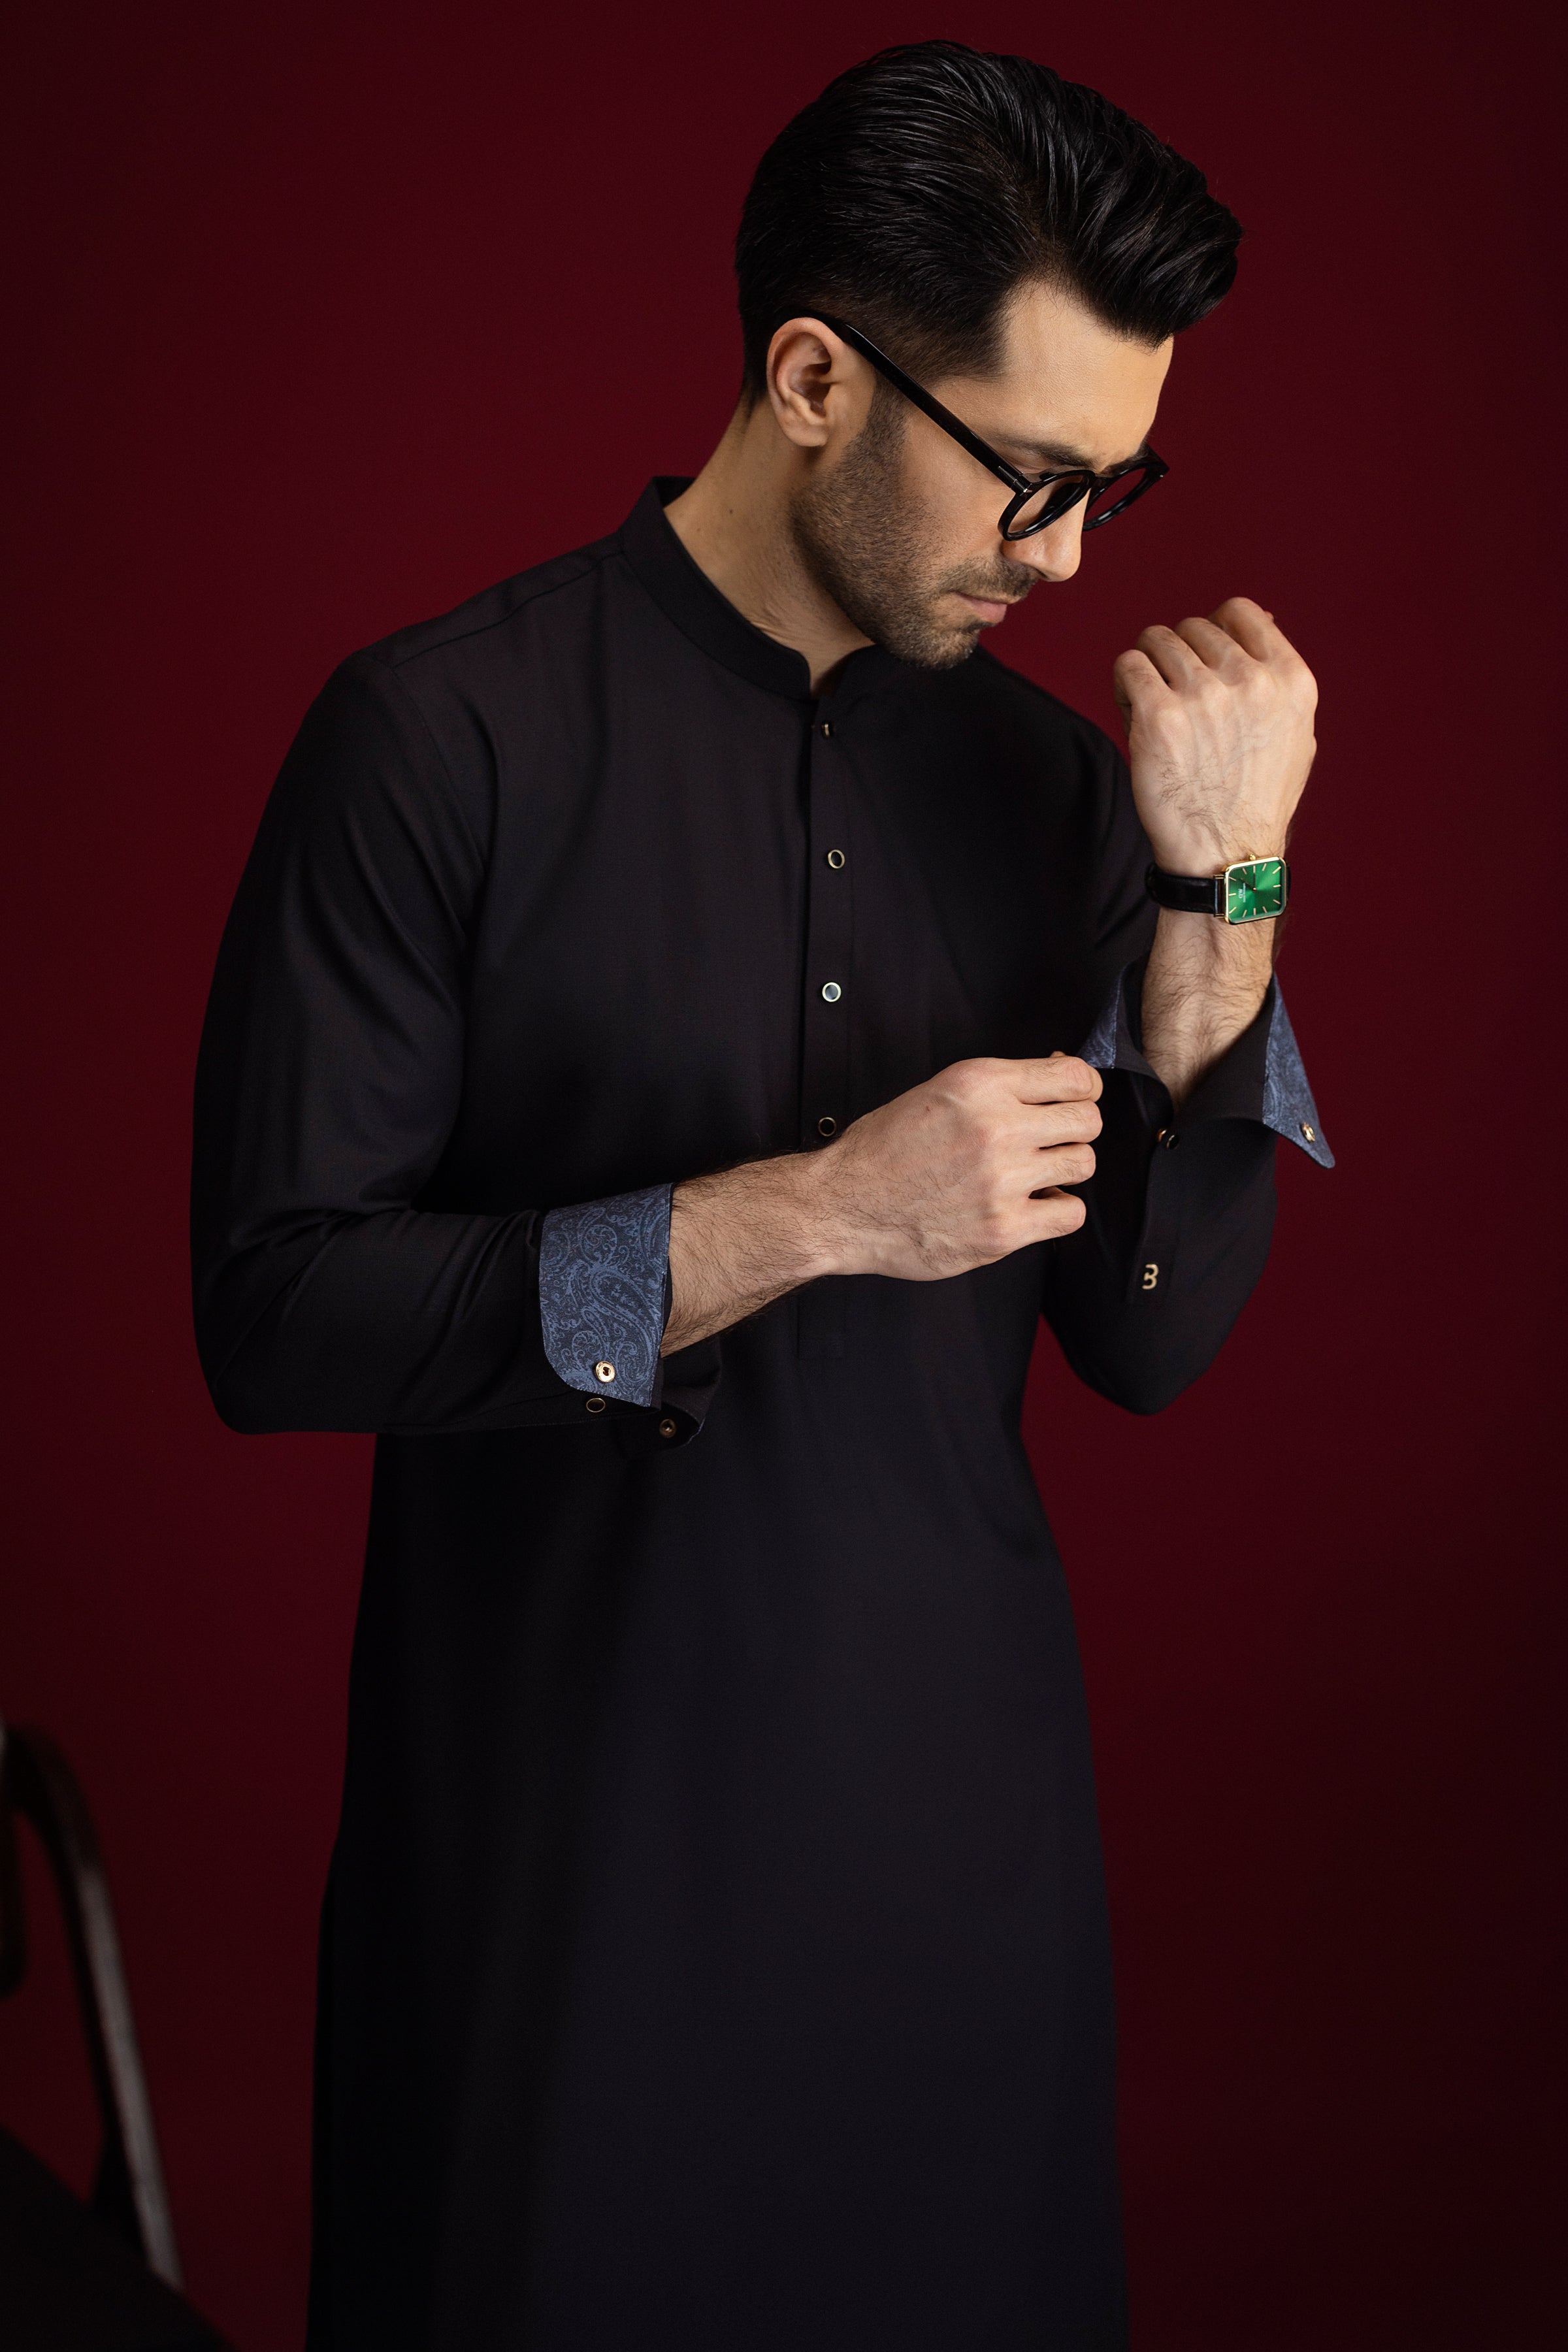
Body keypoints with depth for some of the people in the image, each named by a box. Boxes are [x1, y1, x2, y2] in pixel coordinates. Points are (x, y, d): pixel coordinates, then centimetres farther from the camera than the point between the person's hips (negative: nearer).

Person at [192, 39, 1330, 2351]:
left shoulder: (1050, 771, 2)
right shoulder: (447, 733, -11)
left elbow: (1153, 1337, 1)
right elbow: (275, 1310, -15)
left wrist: (1218, 893, -11)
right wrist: (808, 1216, -20)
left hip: (961, 1808, 4)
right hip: (566, 1830, -4)